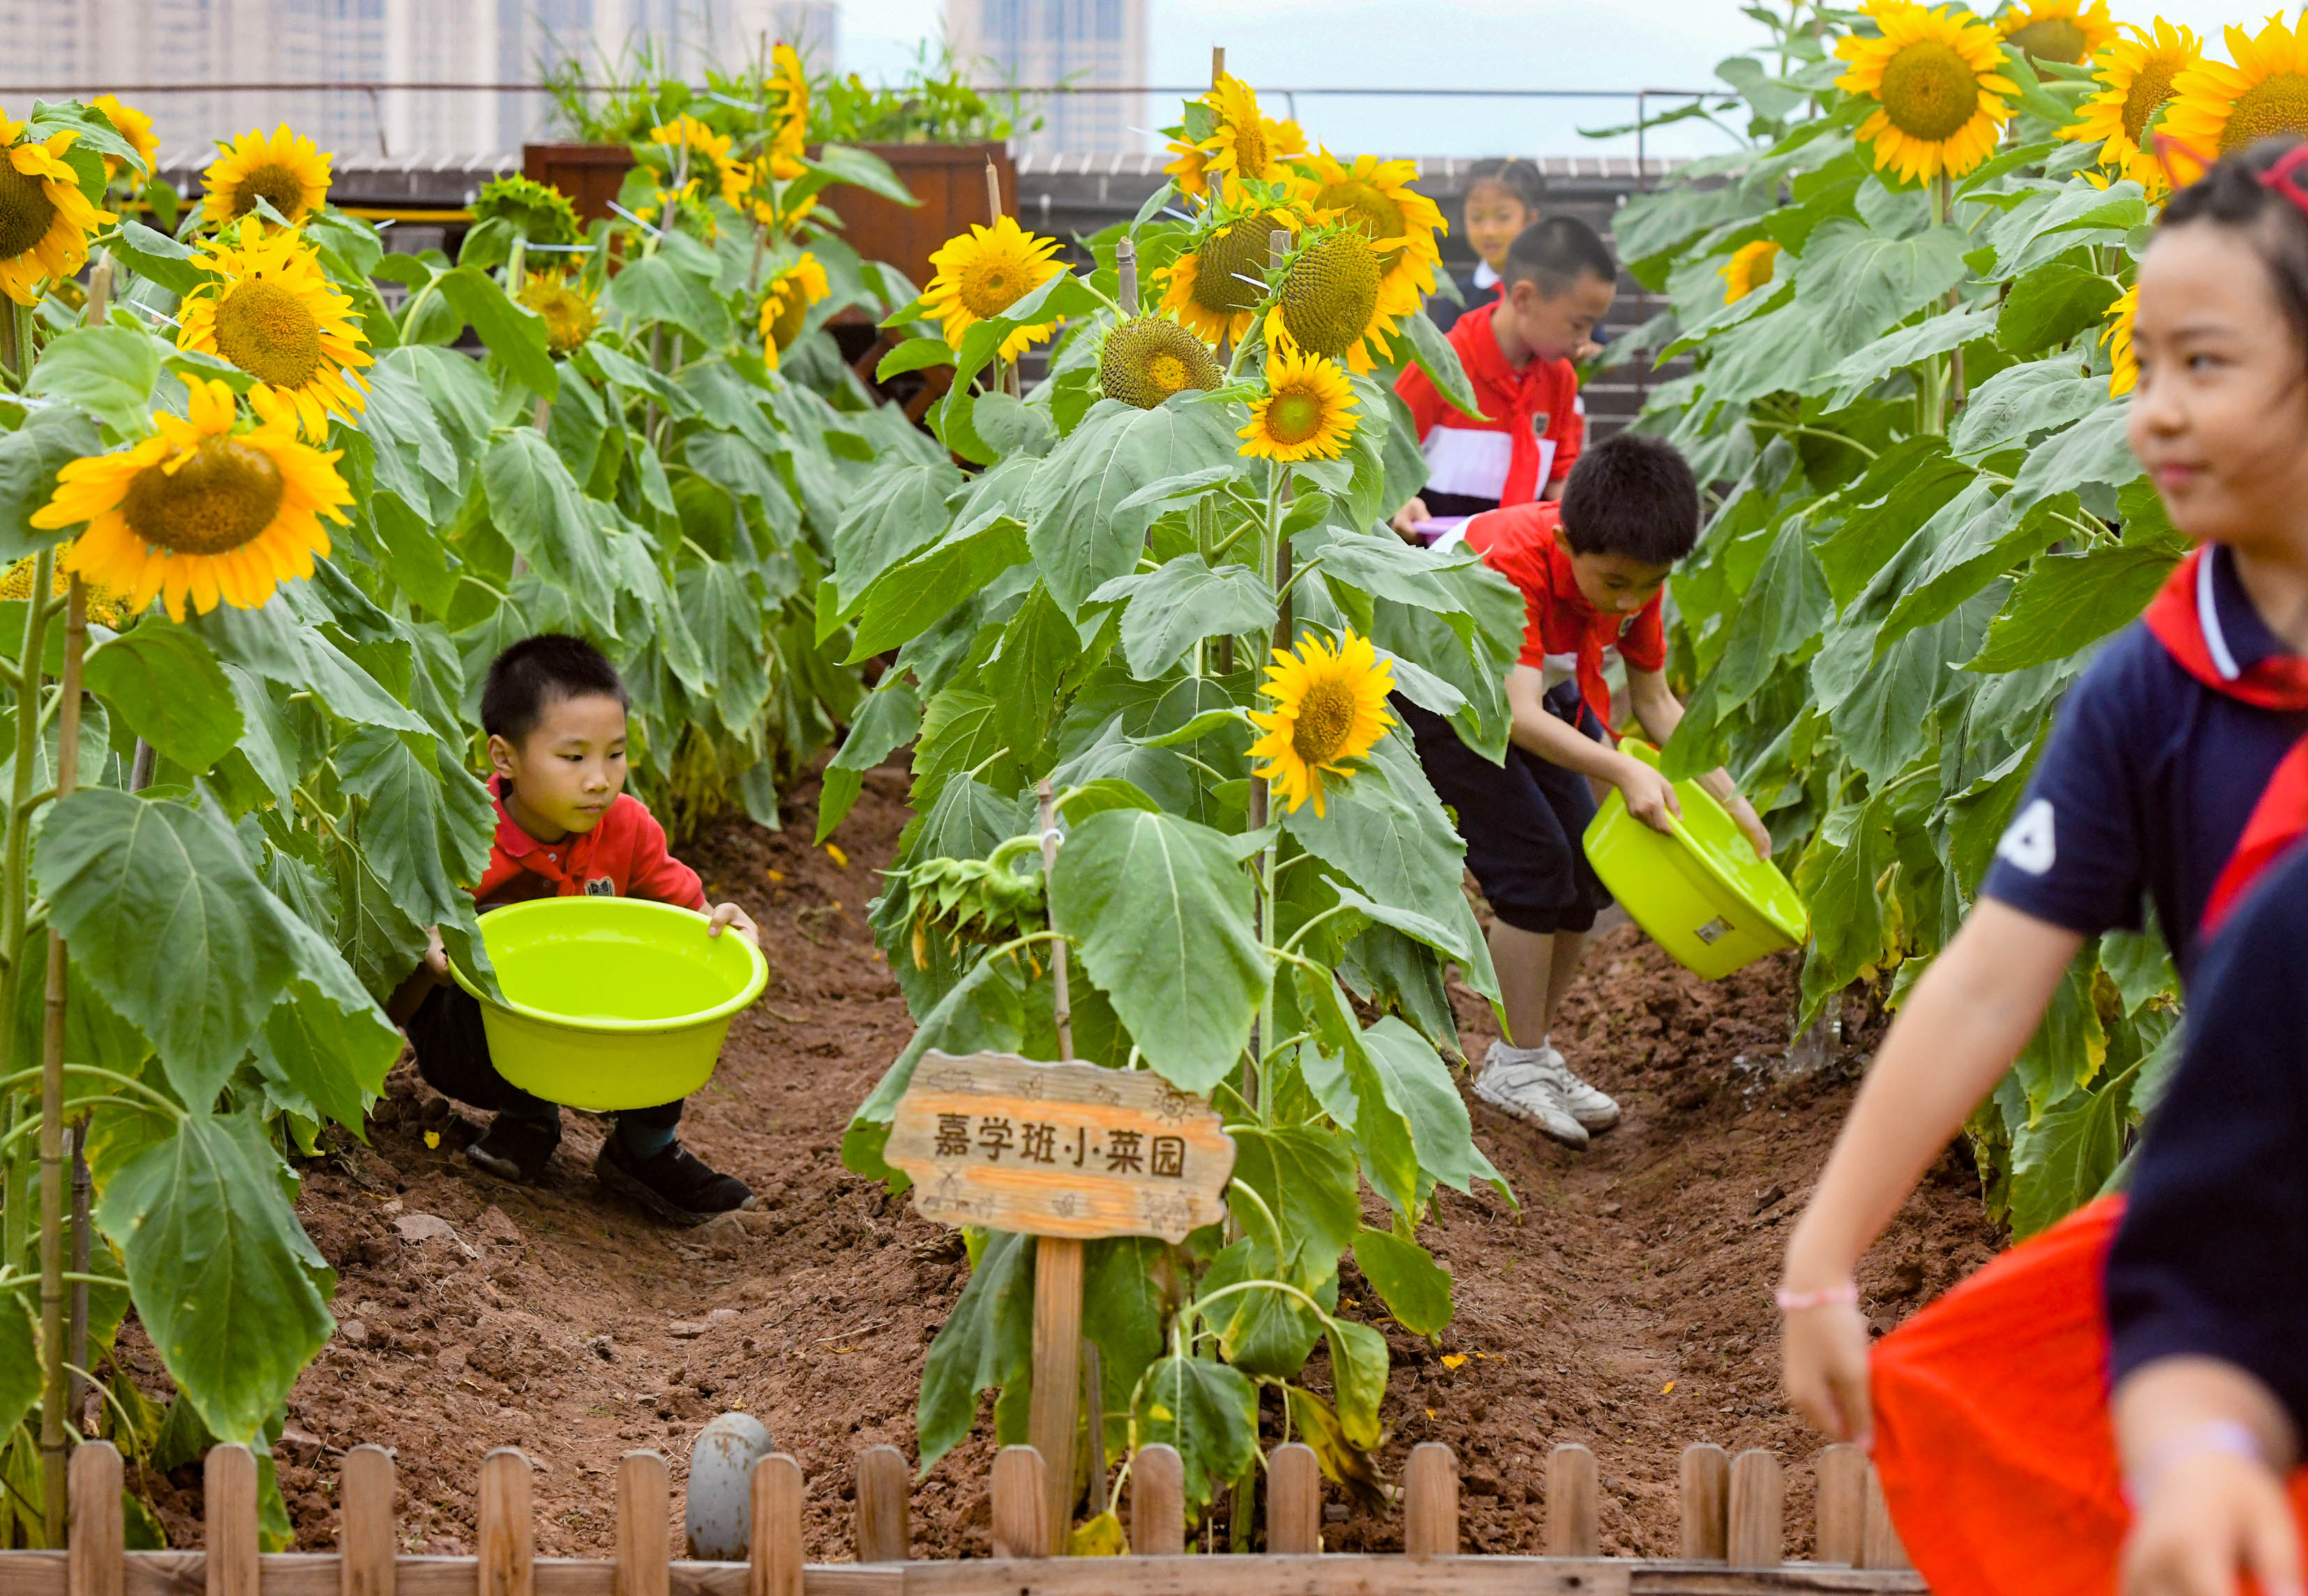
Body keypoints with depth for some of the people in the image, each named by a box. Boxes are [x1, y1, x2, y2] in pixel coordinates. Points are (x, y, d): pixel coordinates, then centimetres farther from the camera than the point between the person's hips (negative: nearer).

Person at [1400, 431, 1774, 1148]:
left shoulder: (1634, 574, -17)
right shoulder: (1515, 559, -38)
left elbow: (1654, 699, -4)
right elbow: (1518, 715, -44)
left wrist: (1731, 801, -12)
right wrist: (1624, 772, -55)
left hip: (1543, 689, 7)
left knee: (1584, 871, 0)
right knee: (1534, 861, -17)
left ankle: (1531, 1051, 13)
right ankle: (1518, 1067, -7)